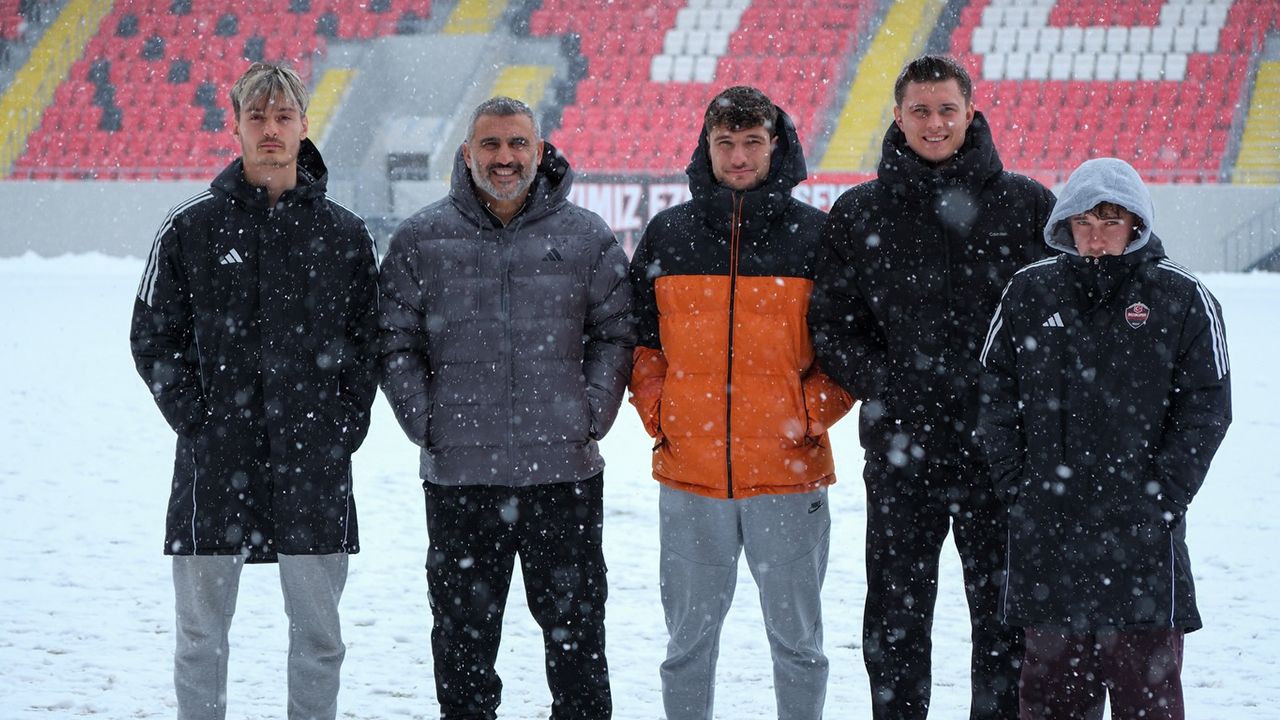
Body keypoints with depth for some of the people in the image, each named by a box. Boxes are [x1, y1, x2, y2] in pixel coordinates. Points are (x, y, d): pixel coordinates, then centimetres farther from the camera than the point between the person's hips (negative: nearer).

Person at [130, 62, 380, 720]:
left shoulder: (344, 234, 6)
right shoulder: (190, 228, 2)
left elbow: (368, 341, 9)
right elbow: (153, 336, 3)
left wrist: (345, 425, -2)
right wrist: (196, 419, -7)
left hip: (315, 467, 1)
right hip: (215, 466, -1)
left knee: (319, 637, 7)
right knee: (202, 636, 4)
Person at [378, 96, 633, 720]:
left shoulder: (587, 238, 4)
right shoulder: (421, 241, 4)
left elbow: (615, 333, 7)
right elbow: (397, 343, 6)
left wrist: (590, 417, -2)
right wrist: (426, 422, -3)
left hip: (565, 475, 0)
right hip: (459, 479, 0)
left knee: (575, 625, 7)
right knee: (463, 631, 8)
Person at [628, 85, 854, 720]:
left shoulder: (814, 234, 1)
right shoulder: (668, 234, 6)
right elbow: (640, 339, 13)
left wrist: (813, 413, -8)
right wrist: (657, 410, 0)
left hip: (789, 474, -1)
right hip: (689, 476, 1)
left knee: (797, 638, 8)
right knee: (689, 638, 10)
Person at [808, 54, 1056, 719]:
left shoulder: (1026, 204, 4)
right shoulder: (859, 214, 6)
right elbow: (830, 324, 6)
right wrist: (884, 385, -9)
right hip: (901, 445, 1)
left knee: (1005, 615, 5)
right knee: (896, 618, 6)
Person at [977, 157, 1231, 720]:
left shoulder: (1181, 298, 0)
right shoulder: (1028, 293, 7)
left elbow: (1206, 404, 0)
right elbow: (995, 392, 11)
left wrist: (1164, 492, -7)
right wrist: (1014, 480, 1)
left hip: (1140, 528, -2)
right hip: (1046, 527, 3)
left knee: (1147, 673, -1)